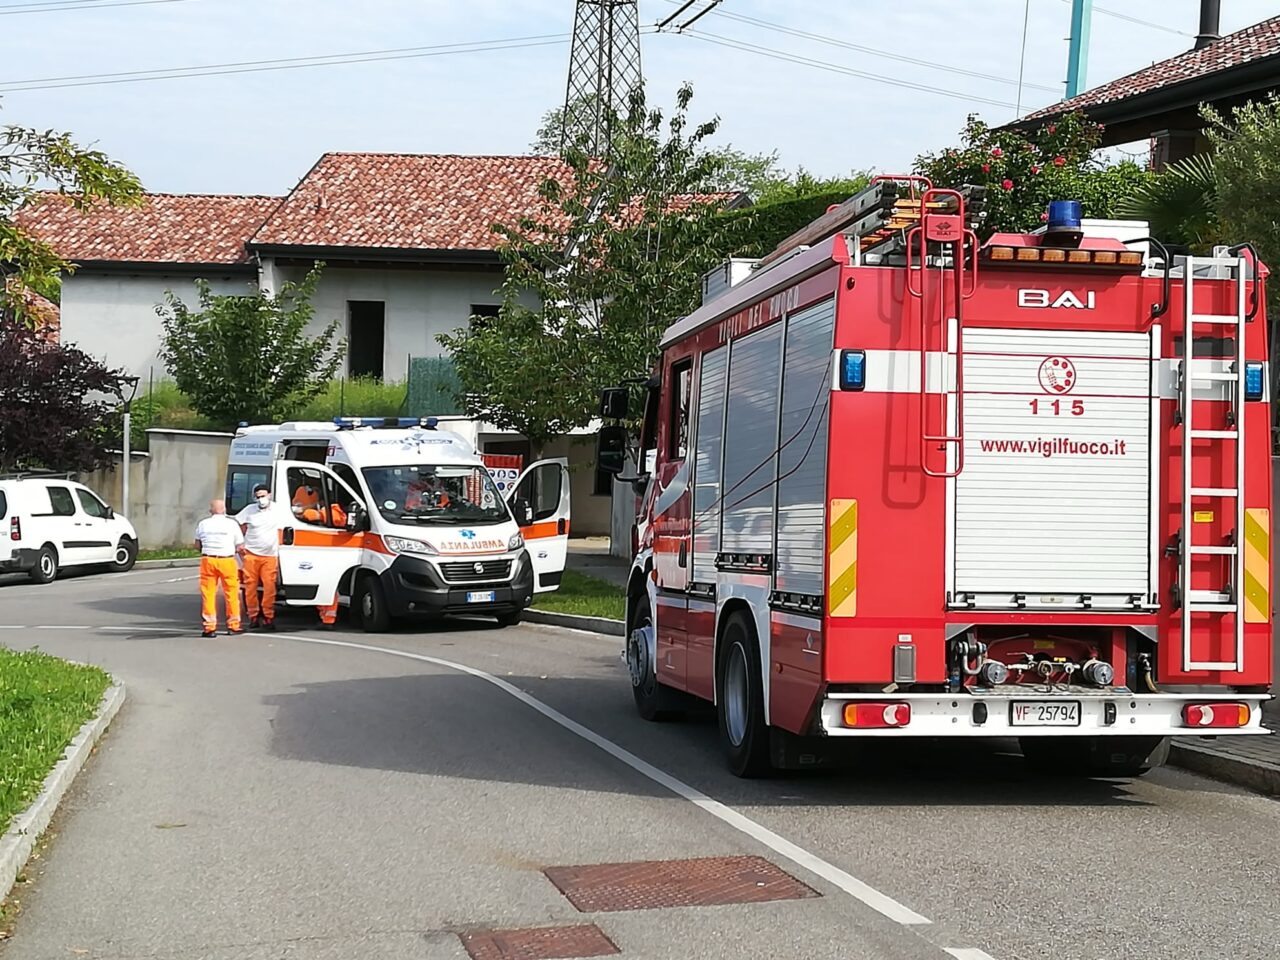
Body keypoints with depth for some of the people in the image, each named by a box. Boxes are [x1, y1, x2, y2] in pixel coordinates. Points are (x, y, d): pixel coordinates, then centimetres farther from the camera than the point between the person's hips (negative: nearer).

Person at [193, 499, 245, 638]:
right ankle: (233, 625, 10)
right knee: (231, 594, 7)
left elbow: (197, 545, 12)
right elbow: (240, 547, 1)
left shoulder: (203, 524, 6)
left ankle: (209, 627, 4)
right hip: (227, 561, -1)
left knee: (208, 594, 5)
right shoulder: (232, 523, 0)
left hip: (208, 560, 2)